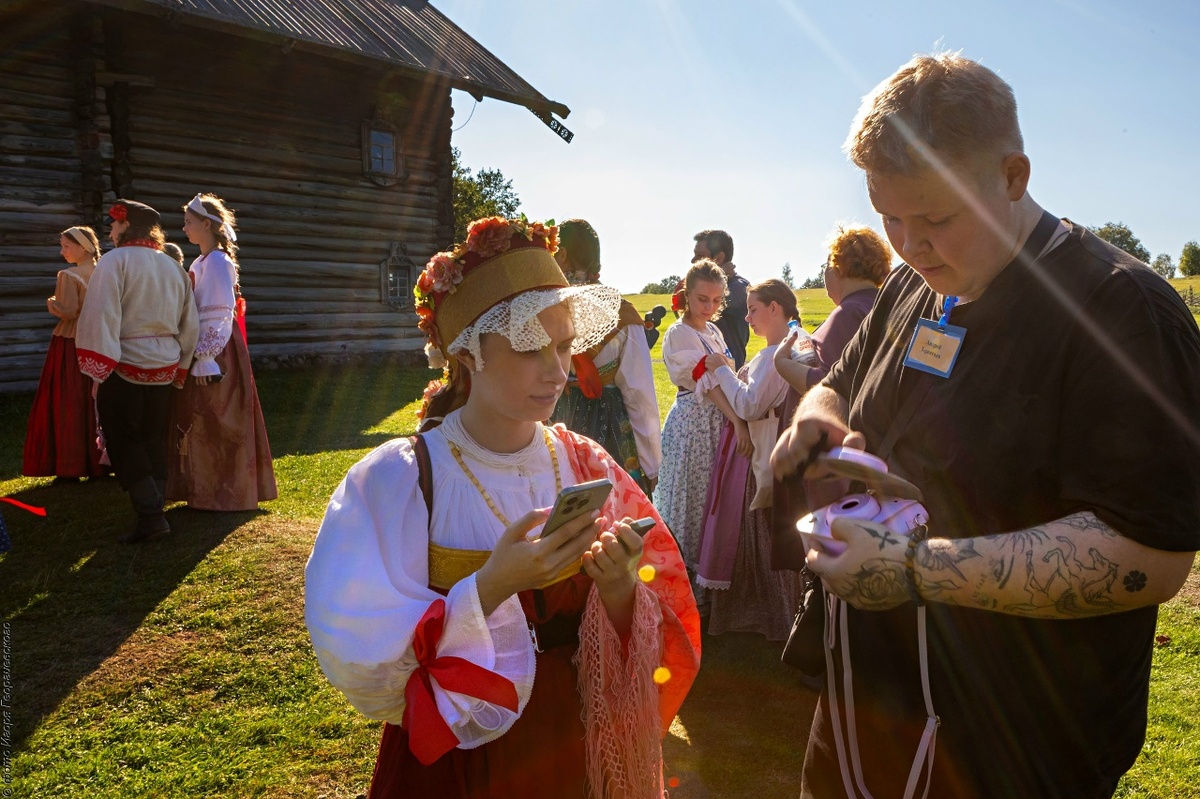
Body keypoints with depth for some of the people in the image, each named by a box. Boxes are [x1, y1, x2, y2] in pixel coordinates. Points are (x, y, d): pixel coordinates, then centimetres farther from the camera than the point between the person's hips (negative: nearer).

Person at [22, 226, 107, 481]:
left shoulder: (68, 276, -12)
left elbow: (67, 311, -16)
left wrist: (51, 303, 2)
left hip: (70, 344, -6)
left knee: (67, 404, 1)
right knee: (95, 403, 11)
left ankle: (70, 468, 4)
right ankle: (99, 462, 15)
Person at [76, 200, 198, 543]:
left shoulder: (114, 261, -10)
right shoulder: (173, 267, 9)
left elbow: (102, 317, -18)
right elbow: (190, 324, 12)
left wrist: (99, 372, -17)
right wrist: (180, 366, 19)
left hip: (124, 366, -6)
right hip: (163, 367, 6)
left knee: (124, 443, 3)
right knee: (154, 441, 14)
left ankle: (150, 514, -5)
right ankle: (154, 511, 17)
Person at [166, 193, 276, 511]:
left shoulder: (217, 262, -14)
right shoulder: (202, 262, 15)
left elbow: (218, 316, -19)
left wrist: (205, 358, -21)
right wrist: (198, 355, 16)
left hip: (216, 352, -9)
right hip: (202, 348, 9)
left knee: (214, 423, -1)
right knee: (201, 423, 15)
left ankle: (222, 494, 9)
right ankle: (206, 490, 25)